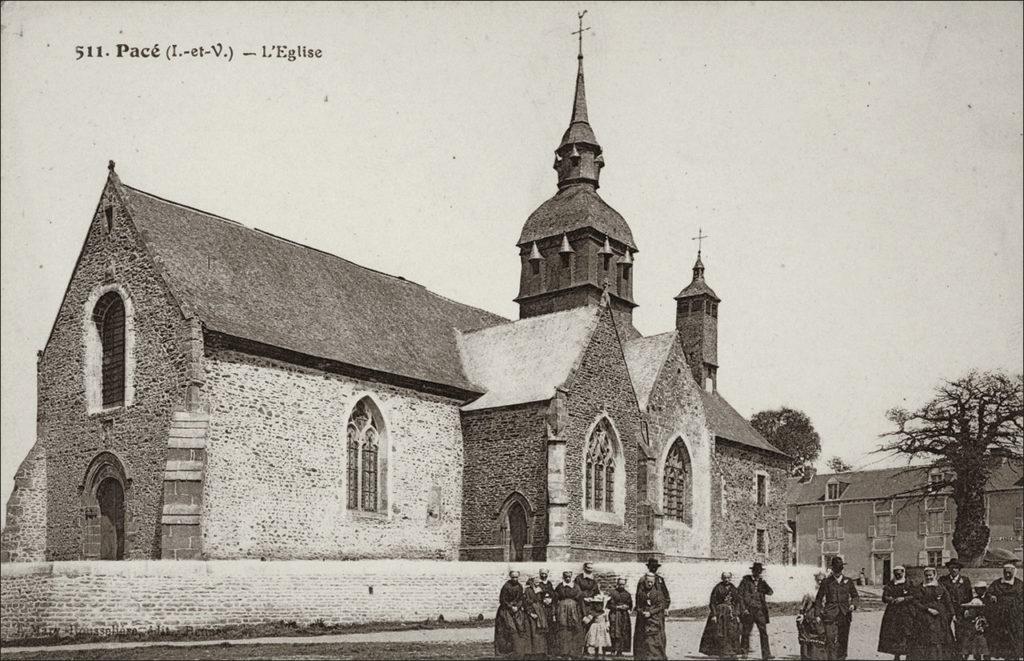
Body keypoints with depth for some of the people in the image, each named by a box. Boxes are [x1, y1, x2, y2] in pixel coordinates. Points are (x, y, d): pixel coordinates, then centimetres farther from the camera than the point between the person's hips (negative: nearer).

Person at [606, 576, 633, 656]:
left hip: (624, 616, 4)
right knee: (615, 633, -11)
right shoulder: (613, 593, -2)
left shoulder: (627, 594, 11)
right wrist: (618, 607, -13)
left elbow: (630, 606, 16)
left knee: (624, 634, -1)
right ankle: (613, 650, -5)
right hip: (614, 615, -4)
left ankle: (619, 651, 4)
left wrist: (626, 607, -5)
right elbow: (609, 605, -4)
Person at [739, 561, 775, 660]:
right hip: (748, 611, -2)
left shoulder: (762, 582, 11)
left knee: (764, 632, -5)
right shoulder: (745, 581, 0)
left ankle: (766, 654, -4)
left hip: (760, 610, 3)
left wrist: (764, 582, -11)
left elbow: (770, 592, 0)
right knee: (746, 632, 3)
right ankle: (744, 652, 16)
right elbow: (739, 595, -1)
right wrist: (744, 608, -8)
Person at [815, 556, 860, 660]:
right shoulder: (826, 582, 5)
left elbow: (855, 596, 18)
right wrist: (820, 611, -1)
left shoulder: (848, 581, 10)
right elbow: (818, 599, 11)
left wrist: (853, 605, -3)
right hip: (830, 615, -2)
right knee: (830, 641, -12)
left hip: (845, 615, 3)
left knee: (843, 641, 6)